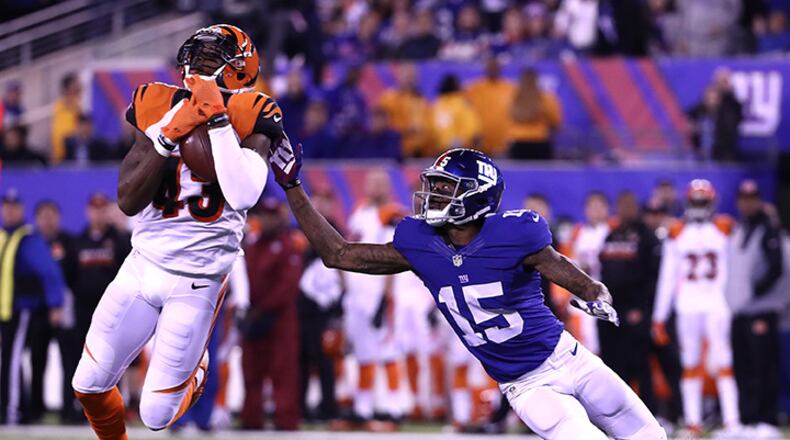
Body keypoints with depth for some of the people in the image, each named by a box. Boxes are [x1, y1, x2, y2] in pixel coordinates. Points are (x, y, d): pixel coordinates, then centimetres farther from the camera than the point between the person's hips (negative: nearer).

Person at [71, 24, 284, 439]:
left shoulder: (245, 119, -11)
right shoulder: (159, 110, -2)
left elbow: (244, 195, -29)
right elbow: (128, 200, -11)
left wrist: (218, 118, -28)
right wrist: (172, 134, -20)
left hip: (196, 285, -3)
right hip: (143, 266, 3)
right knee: (89, 385, 5)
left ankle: (194, 368, 34)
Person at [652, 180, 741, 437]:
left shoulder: (724, 230, 4)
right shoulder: (677, 234, 8)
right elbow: (667, 277, 11)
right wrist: (659, 316, 9)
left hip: (717, 305, -2)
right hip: (687, 307, 2)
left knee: (722, 362, -10)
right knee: (690, 364, 4)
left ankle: (732, 421, -12)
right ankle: (693, 422, 7)